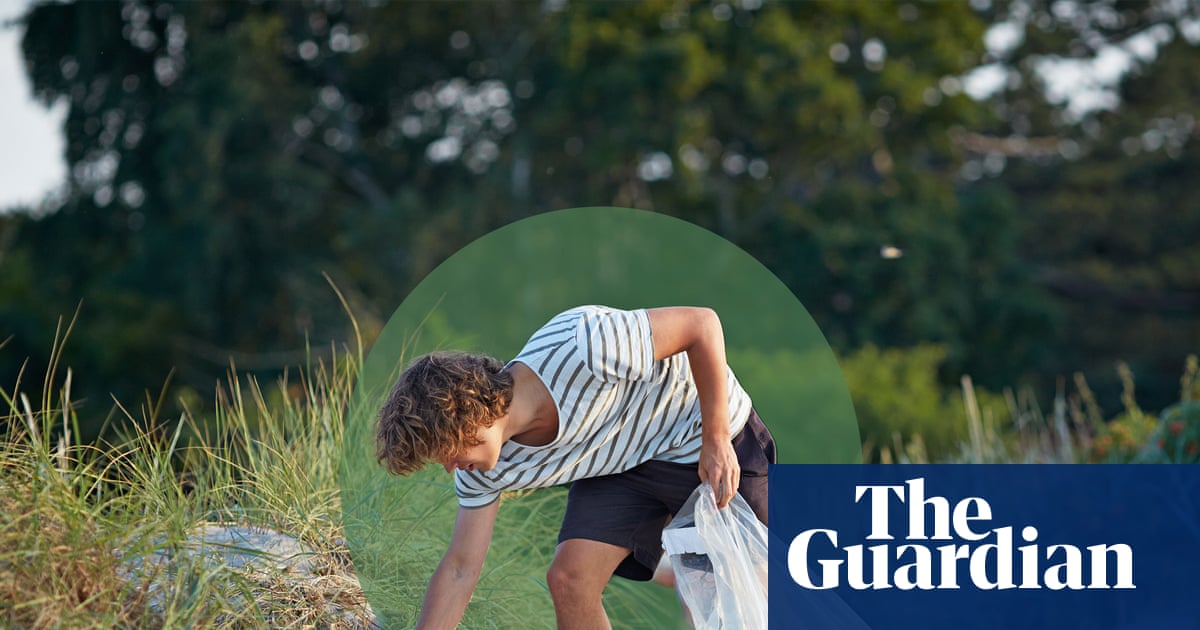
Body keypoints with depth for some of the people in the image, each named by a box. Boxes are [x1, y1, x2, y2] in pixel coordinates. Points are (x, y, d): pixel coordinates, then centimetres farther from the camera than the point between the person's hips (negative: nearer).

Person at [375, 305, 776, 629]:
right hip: (620, 463, 4)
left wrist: (716, 441, -25)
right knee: (568, 580, -13)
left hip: (706, 437, -4)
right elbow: (459, 570, -9)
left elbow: (702, 323, -29)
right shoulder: (486, 470, -17)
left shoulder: (576, 349, -39)